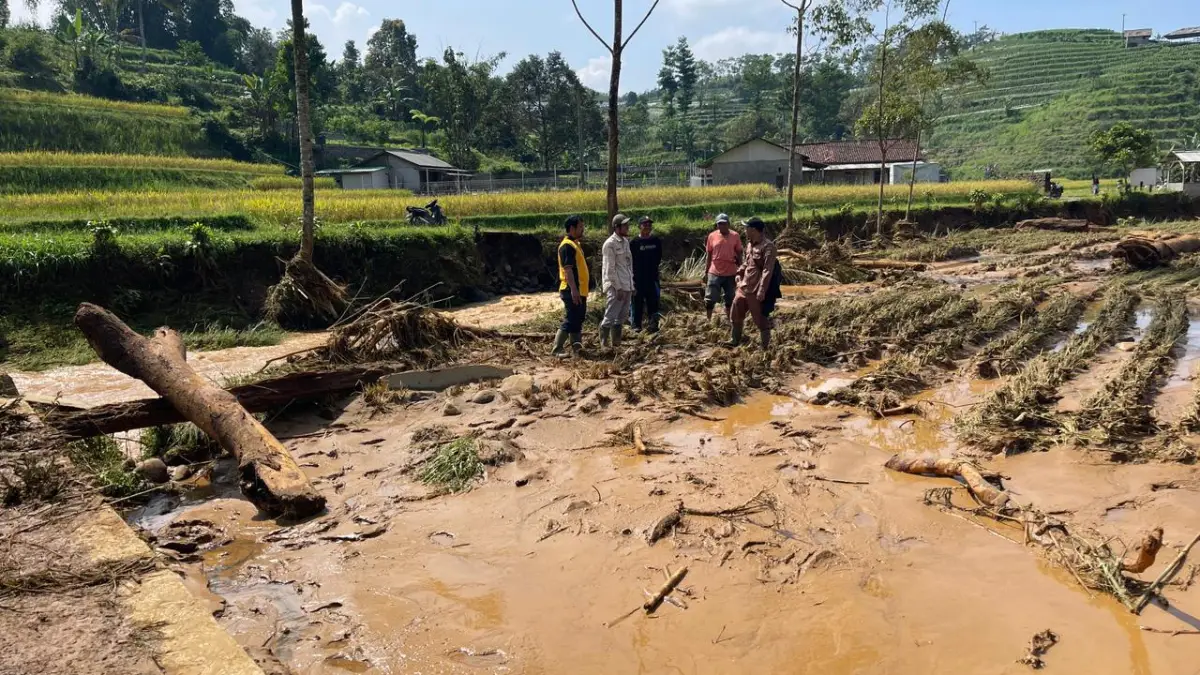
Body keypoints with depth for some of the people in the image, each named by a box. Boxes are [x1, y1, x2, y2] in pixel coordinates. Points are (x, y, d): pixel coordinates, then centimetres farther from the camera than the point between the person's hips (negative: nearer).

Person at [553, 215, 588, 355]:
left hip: (579, 291, 10)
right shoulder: (567, 246, -14)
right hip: (572, 291, -10)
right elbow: (567, 269, -22)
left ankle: (577, 346, 21)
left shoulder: (575, 244, 18)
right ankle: (557, 349, -5)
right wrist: (573, 289, -29)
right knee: (570, 321, -9)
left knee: (578, 320, 14)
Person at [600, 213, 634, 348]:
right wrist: (618, 288, -17)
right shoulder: (610, 244, -11)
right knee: (610, 317, -7)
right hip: (616, 287, -8)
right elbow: (610, 269, -14)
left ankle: (616, 343, 16)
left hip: (627, 286, 8)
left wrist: (631, 286, 14)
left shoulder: (626, 242, 14)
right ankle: (604, 345, -2)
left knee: (621, 317, 10)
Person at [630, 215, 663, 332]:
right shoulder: (633, 242, -5)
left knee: (653, 301, 5)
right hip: (638, 278, -3)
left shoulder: (656, 241, 6)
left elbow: (659, 257, 18)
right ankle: (636, 325, 11)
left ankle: (653, 325, 11)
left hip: (652, 277, 3)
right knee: (637, 301, 2)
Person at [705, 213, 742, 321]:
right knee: (710, 298, -1)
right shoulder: (712, 236, -2)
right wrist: (706, 271, 6)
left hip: (730, 273, 1)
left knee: (729, 298, 14)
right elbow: (709, 254, 4)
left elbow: (739, 253, 4)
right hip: (715, 273, -1)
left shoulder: (735, 236, -3)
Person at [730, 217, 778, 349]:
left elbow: (767, 271, -22)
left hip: (756, 291, -9)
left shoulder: (768, 246, -17)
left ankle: (766, 347, 13)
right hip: (744, 287, 9)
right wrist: (739, 273, 16)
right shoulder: (750, 243, 11)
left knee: (761, 320, 1)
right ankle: (735, 340, 37)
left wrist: (762, 291, -26)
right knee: (736, 314, 20)